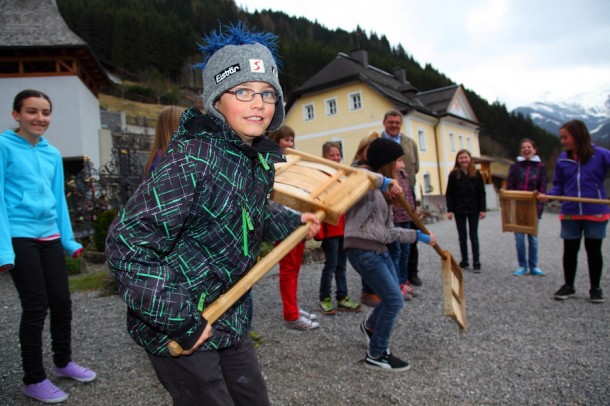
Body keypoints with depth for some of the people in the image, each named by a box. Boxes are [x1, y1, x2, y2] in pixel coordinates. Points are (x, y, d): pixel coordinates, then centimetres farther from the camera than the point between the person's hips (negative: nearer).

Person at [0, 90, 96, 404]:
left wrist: (68, 239, 12)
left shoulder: (52, 153, 11)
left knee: (61, 302, 10)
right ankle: (34, 380, 17)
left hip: (50, 236, 5)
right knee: (36, 306, -1)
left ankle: (63, 362, 32)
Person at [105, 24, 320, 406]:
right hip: (177, 330, -8)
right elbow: (128, 241, -27)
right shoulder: (193, 159, -25)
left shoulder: (261, 159, 1)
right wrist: (179, 321, -25)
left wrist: (292, 221, 10)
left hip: (229, 319, 8)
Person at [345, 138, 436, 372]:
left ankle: (370, 326, 45)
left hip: (380, 250, 9)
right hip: (362, 250, -9)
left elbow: (388, 232, 17)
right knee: (394, 300, -7)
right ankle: (376, 355, 10)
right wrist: (383, 180, -30)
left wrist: (418, 235, 18)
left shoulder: (384, 193, 19)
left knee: (393, 299, 16)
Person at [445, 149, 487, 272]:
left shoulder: (476, 174, 2)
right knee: (462, 236, 7)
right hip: (459, 210, 0)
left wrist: (482, 209, -3)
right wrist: (450, 210, -7)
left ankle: (476, 262, 9)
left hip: (473, 209, 0)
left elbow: (481, 192, 2)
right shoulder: (453, 174, -1)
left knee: (473, 235, 4)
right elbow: (449, 194, -2)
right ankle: (464, 260, 17)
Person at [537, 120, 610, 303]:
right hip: (570, 213, 3)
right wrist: (547, 196, -11)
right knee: (569, 250, 11)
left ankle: (595, 288, 27)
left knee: (594, 250, 11)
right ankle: (568, 285, 27)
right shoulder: (562, 160, 1)